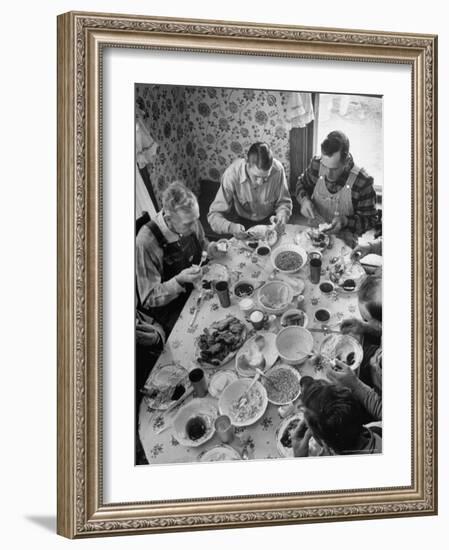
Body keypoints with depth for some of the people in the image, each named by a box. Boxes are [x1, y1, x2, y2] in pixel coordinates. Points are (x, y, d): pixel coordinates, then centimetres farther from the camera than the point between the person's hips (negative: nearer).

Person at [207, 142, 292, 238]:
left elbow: (284, 201, -5)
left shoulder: (277, 169, -24)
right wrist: (231, 227, -45)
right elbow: (214, 215, -25)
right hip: (241, 222, -1)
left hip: (268, 220, 1)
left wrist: (282, 215, -28)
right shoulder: (232, 173, -28)